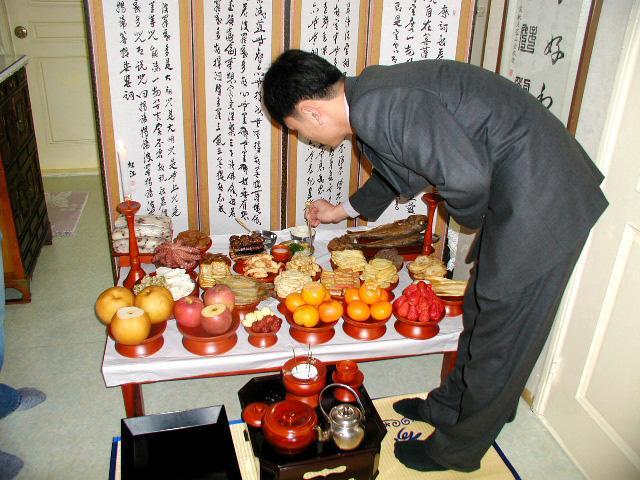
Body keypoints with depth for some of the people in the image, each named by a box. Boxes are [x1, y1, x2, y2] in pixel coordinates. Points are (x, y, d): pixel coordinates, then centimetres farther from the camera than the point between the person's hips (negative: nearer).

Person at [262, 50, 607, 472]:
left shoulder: (376, 107, -23)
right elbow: (401, 172, 27)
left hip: (541, 198, -10)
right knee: (482, 315, 22)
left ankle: (457, 449, 27)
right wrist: (345, 210, 40)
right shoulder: (372, 94, 9)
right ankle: (448, 406, 43)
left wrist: (469, 217, -9)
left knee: (501, 336, 7)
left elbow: (467, 175, -33)